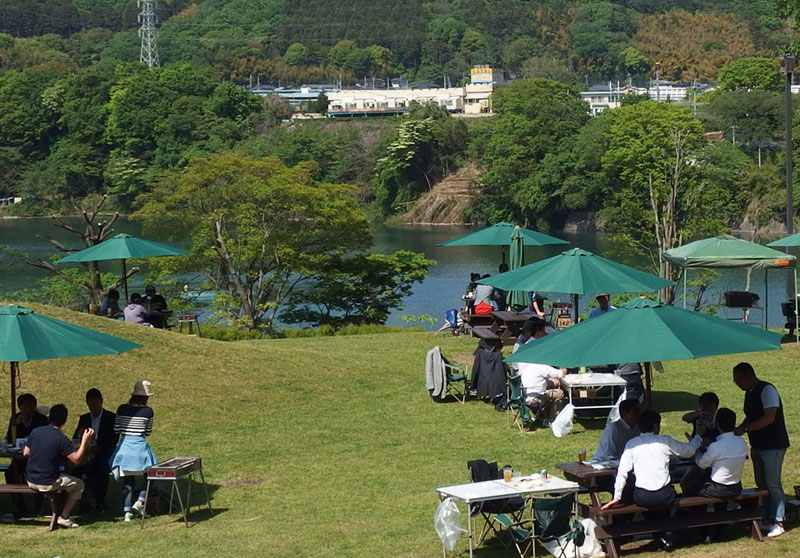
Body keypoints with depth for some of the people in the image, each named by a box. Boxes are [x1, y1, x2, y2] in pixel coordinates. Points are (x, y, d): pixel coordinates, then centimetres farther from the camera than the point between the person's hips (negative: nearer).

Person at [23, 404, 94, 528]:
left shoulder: (35, 432, -1)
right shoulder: (62, 439, -17)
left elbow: (25, 453, 7)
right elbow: (76, 459, -17)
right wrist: (85, 440, -12)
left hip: (31, 481, 6)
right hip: (48, 483, -6)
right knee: (79, 484, 16)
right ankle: (63, 517, 8)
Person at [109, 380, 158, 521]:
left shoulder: (122, 409, -2)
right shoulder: (148, 412, -7)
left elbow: (116, 429, 3)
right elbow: (148, 432, 3)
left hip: (124, 446, 3)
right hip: (139, 446, -3)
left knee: (127, 480, 10)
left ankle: (127, 511, 7)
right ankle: (140, 501, 2)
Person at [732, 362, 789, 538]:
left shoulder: (767, 390, -17)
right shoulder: (749, 394, 12)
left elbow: (769, 418, -25)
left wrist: (744, 429, -23)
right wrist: (738, 429, 1)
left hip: (773, 446, -9)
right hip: (758, 445, 9)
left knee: (773, 484, -7)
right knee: (761, 484, 11)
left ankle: (778, 522, -2)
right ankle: (768, 519, 18)